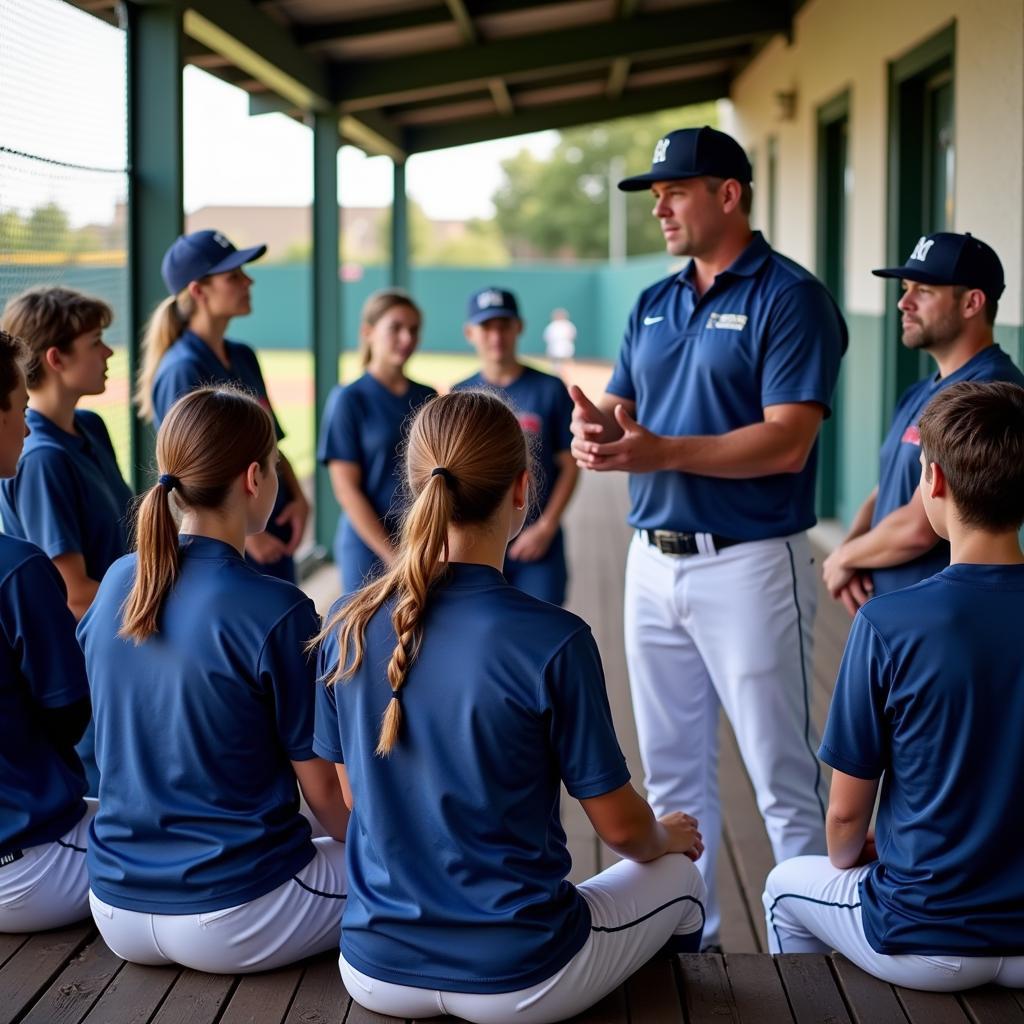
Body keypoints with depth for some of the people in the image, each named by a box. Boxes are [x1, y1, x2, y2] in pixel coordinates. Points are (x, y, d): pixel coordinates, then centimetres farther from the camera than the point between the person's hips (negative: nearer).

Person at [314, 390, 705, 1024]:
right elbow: (622, 828, -9)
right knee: (678, 874, 24)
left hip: (376, 973, 5)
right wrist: (668, 837, 14)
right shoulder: (553, 642, -20)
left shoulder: (348, 629, -6)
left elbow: (354, 796, 8)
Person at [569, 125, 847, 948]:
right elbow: (620, 408, 12)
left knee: (785, 779, 1)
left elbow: (787, 442, -19)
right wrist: (596, 428, -12)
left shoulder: (789, 298, -10)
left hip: (749, 564, -7)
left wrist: (661, 453, -26)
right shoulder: (653, 307, 13)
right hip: (654, 561, 8)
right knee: (672, 772, 15)